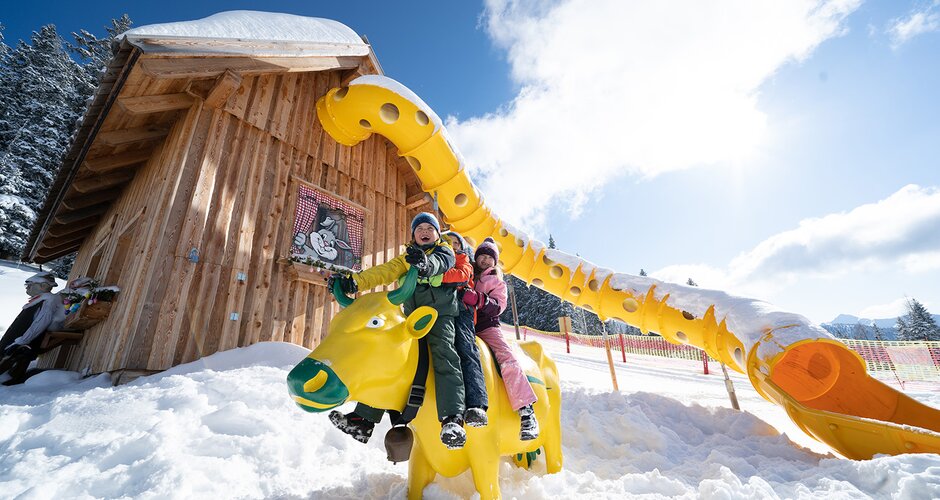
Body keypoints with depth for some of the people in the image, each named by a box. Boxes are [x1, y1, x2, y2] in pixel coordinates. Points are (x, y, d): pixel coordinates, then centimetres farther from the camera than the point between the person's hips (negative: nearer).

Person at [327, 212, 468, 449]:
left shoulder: (444, 252, 7)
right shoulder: (408, 257, 20)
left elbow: (438, 263, -18)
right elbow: (385, 271, 6)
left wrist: (425, 265, -44)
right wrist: (354, 282, -11)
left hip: (441, 314, -5)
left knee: (443, 354, -27)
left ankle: (452, 419, -37)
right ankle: (364, 419, -1)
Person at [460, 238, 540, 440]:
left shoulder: (497, 282, 15)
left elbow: (498, 307, -2)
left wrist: (479, 300, -22)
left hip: (487, 326, -2)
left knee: (507, 359, -23)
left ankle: (527, 412, -23)